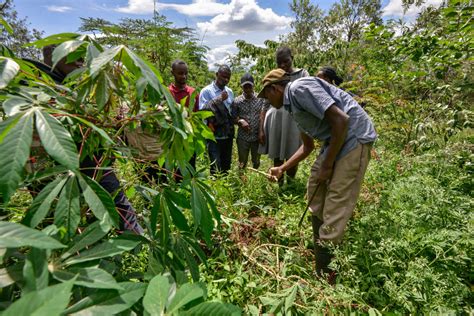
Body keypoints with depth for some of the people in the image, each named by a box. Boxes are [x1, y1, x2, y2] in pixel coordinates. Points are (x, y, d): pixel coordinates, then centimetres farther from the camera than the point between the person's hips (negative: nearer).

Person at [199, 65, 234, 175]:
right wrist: (218, 99, -21)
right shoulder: (206, 91, -5)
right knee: (216, 168, -6)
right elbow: (202, 111, -17)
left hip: (228, 135, 6)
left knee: (226, 166, 15)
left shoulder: (229, 91, 12)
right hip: (214, 136, -5)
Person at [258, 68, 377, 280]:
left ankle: (324, 275, 7)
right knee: (315, 194, 19)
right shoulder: (293, 105, 16)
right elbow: (307, 147, 24)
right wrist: (282, 169, 25)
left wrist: (327, 164, -15)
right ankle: (319, 252, 38)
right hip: (335, 141, 10)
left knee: (334, 208, -8)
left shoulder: (299, 88, -13)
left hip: (354, 137, -10)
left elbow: (341, 119, -21)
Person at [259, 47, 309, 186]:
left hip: (294, 119, -1)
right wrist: (261, 129, 7)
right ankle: (279, 186, 19)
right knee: (277, 156, 5)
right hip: (275, 120, 2)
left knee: (292, 156, 2)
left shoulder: (302, 74, 9)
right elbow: (266, 104, 12)